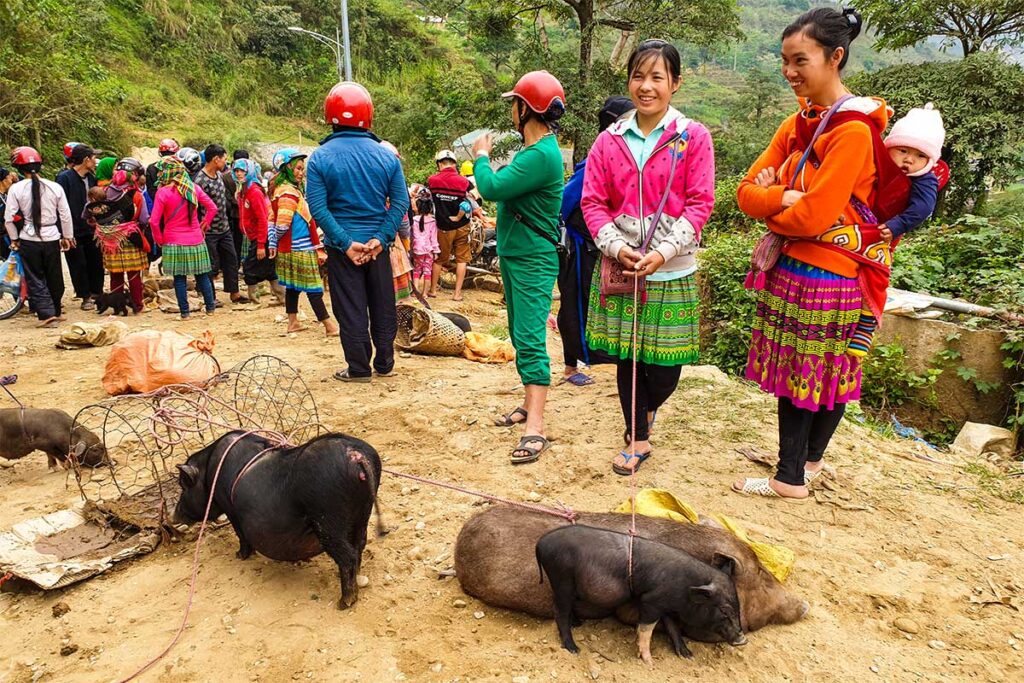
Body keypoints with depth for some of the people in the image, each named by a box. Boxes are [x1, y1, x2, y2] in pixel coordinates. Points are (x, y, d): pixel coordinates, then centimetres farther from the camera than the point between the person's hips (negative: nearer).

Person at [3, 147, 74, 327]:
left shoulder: (16, 189, -7)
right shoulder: (55, 187, -4)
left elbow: (9, 218, -4)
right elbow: (65, 216, 1)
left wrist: (14, 239, 10)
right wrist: (67, 236, 13)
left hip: (28, 240, -2)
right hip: (52, 238, 2)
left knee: (36, 280, 6)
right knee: (54, 278, 14)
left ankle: (47, 314, -2)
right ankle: (56, 311, 25)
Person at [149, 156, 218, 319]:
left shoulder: (163, 192, -11)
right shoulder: (194, 188, -1)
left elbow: (154, 221, -13)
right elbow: (212, 208, 5)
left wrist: (160, 239, 1)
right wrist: (203, 226, 12)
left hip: (174, 243, -3)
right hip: (196, 241, 3)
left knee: (179, 278, 5)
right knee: (202, 275, 13)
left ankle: (184, 312, 9)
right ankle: (210, 307, 20)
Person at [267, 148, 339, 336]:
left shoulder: (279, 189, 13)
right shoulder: (290, 191, -17)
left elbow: (272, 219, 14)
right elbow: (283, 223, -23)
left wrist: (273, 243, 13)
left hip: (288, 249, 10)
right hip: (300, 249, -10)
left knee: (292, 285, 15)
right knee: (313, 288, -6)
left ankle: (293, 322, 22)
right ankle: (329, 326, -1)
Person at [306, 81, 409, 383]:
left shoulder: (320, 158, -7)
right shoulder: (387, 156, -1)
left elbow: (318, 207, -14)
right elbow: (401, 202, -7)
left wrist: (346, 243, -14)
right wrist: (379, 239, -11)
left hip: (341, 245, -2)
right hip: (377, 244, 2)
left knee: (351, 310, 7)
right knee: (383, 306, 14)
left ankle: (359, 369, 14)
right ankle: (384, 363, 24)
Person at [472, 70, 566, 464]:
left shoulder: (542, 155, -20)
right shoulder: (532, 149, 13)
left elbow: (491, 188, -22)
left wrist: (481, 156, -5)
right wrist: (487, 158, 8)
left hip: (532, 259, -11)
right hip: (515, 254, 11)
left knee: (530, 339, -14)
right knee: (521, 335, 16)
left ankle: (535, 429, -14)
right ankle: (530, 404, 28)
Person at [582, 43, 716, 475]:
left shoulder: (693, 137, -2)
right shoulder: (609, 140, 5)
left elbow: (700, 204, -5)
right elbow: (592, 201, 3)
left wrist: (664, 251, -16)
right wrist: (615, 246, -12)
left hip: (672, 271, -2)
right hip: (619, 265, 2)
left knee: (663, 366, 3)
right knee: (626, 358, 8)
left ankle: (646, 412, 38)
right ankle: (638, 440, 27)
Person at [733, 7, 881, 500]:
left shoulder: (853, 130, -16)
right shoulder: (797, 125, 11)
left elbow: (812, 217, -22)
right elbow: (747, 191, 4)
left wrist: (771, 213, -3)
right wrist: (784, 196, -15)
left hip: (826, 275, -7)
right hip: (790, 269, 7)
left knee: (801, 376, 2)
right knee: (794, 372, 15)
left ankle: (792, 478, 16)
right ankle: (809, 461, 31)